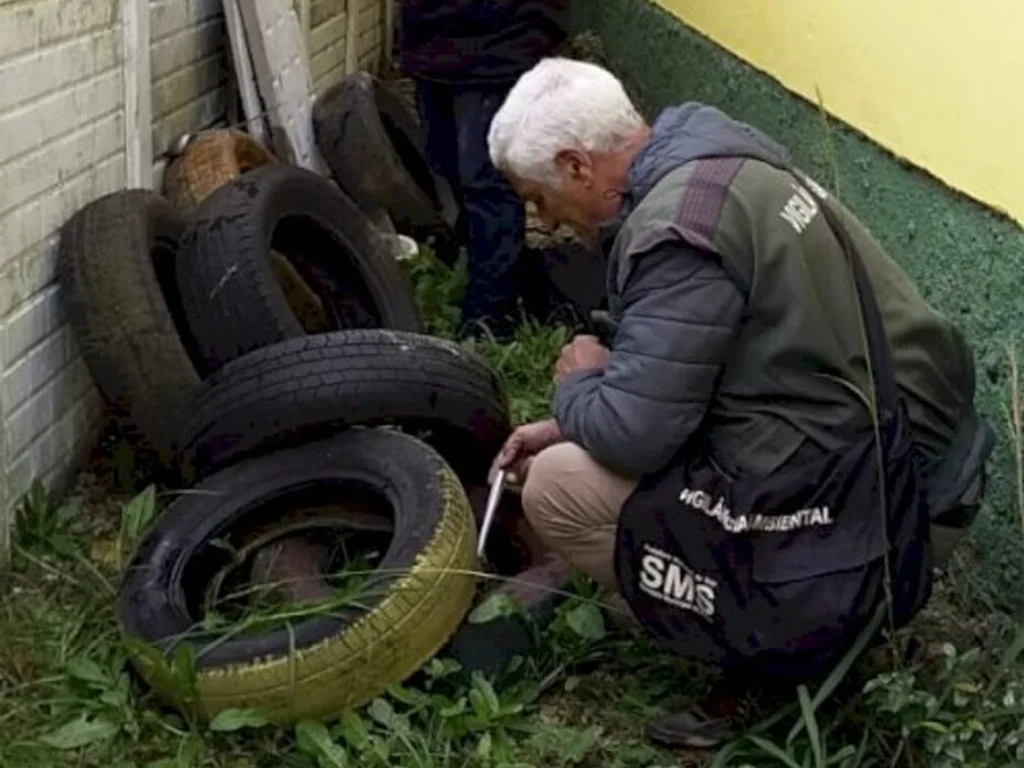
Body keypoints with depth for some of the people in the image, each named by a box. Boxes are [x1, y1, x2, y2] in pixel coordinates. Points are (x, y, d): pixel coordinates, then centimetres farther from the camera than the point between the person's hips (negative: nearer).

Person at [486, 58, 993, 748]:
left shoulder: (679, 227, -23)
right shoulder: (710, 160, 8)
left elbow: (633, 433, -21)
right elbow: (669, 365, 19)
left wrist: (579, 387, 0)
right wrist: (569, 426, 19)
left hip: (846, 505, -10)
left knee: (556, 488, -6)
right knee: (576, 451, 20)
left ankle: (763, 647, 4)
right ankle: (767, 626, 15)